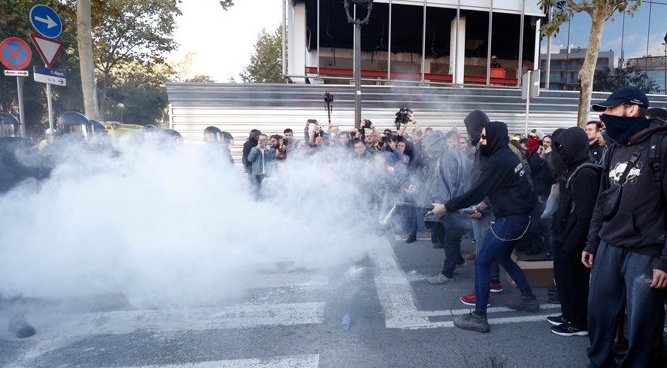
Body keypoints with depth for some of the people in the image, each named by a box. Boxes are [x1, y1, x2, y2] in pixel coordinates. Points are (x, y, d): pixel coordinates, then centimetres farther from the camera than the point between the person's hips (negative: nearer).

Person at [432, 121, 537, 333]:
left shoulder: (498, 161, -19)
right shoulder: (508, 155, 10)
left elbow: (475, 193, -20)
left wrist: (446, 207, -14)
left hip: (510, 220, -10)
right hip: (519, 216, 10)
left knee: (481, 262, -5)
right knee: (503, 258, 25)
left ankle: (479, 317, 0)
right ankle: (529, 299, 38)